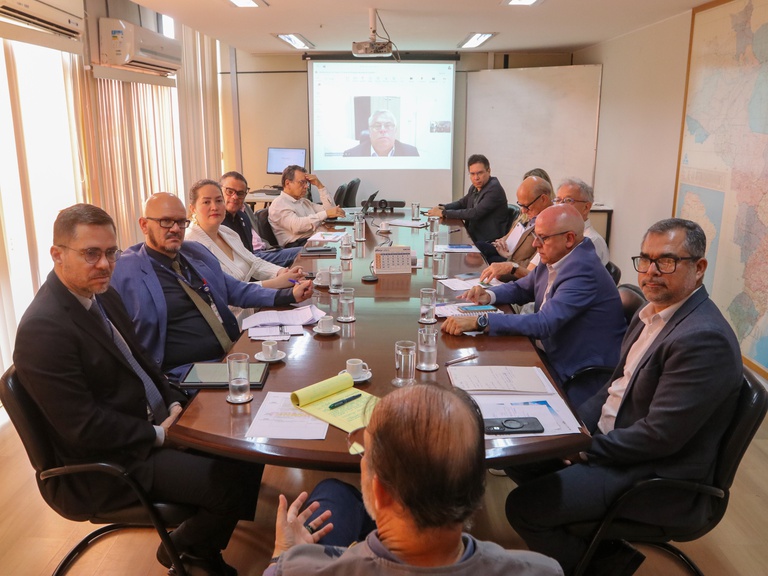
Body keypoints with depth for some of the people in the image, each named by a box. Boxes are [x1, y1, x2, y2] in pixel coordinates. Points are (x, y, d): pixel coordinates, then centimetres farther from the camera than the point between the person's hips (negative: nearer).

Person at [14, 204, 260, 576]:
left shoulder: (102, 294, 4)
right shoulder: (42, 328, -24)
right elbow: (83, 428, -24)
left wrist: (173, 403, 0)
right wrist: (158, 434, -16)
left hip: (154, 420, 9)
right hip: (109, 463, -9)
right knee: (232, 483, -18)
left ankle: (201, 542, 24)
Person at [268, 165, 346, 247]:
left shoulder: (304, 201, 26)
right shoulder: (279, 204, -1)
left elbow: (330, 209, 22)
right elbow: (296, 225, -19)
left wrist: (319, 185, 15)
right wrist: (326, 213, -21)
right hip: (296, 245, -8)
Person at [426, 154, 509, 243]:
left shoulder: (494, 189, -17)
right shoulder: (475, 187, 9)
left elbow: (475, 213, -23)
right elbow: (462, 203, 24)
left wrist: (444, 213, -18)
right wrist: (443, 208, 2)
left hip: (489, 243, -7)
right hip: (473, 238, 8)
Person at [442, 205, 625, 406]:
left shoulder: (582, 270, -24)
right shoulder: (553, 260, 2)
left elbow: (543, 323, -32)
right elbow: (521, 289, 18)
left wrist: (479, 321, -34)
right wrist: (488, 295, -3)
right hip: (552, 357, 8)